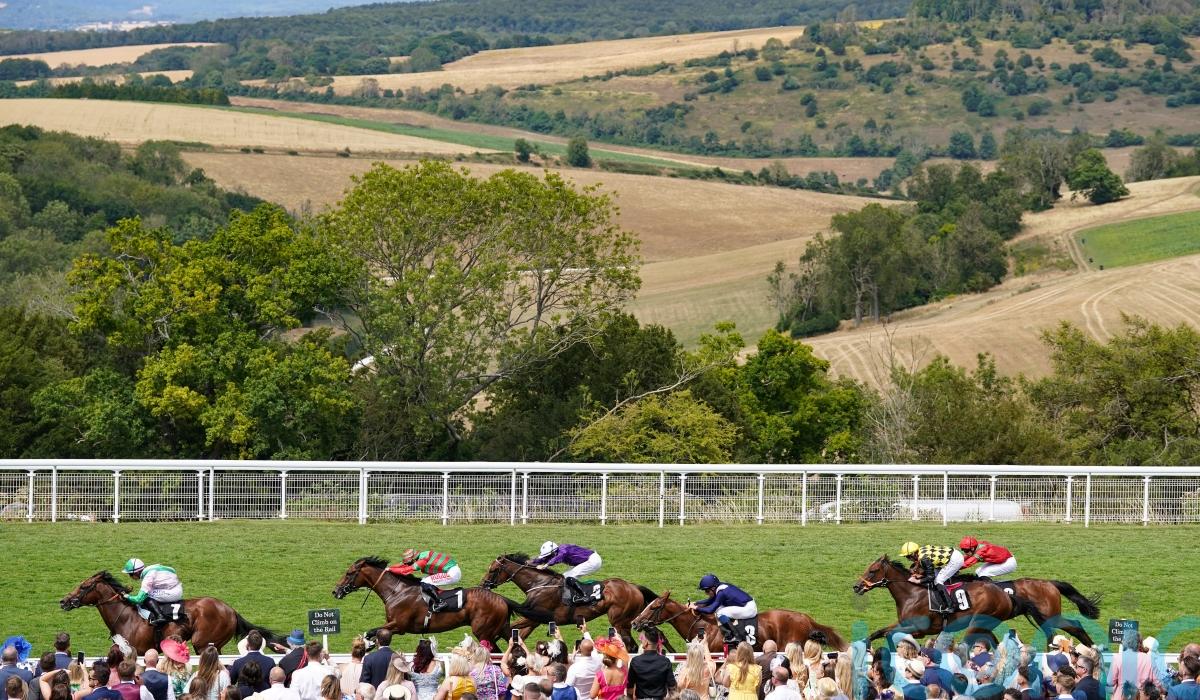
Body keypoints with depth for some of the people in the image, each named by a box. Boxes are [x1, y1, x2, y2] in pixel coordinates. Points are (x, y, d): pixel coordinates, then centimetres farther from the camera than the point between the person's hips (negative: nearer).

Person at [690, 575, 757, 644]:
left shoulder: (721, 593, -19)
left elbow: (710, 610, -20)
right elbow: (709, 601, 21)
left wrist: (696, 608, -8)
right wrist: (695, 604, 12)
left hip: (747, 609, -10)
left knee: (720, 612, -15)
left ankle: (731, 635, -12)